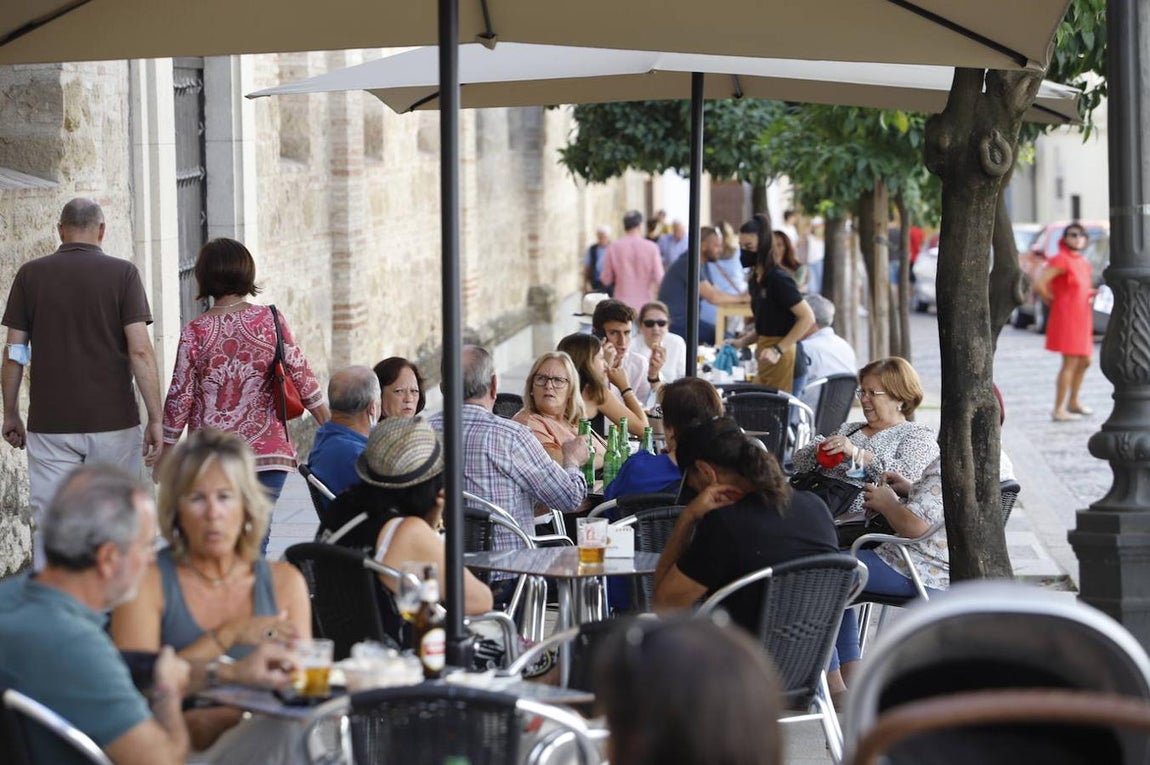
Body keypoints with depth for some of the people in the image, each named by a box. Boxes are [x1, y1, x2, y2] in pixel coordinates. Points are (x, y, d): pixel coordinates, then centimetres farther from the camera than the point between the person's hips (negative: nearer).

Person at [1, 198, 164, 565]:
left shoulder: (30, 274, 2)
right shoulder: (122, 273, -3)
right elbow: (140, 351, -10)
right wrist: (155, 419, -7)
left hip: (50, 423, 1)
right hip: (114, 421, -1)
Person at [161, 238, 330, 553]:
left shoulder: (194, 332, -4)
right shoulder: (271, 320, -2)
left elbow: (180, 396, -1)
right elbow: (300, 374, 3)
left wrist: (166, 449, 11)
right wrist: (330, 425, 15)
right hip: (268, 452, 0)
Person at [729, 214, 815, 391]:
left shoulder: (778, 279, -14)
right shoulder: (755, 280, 12)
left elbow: (807, 318, -17)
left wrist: (778, 350, -20)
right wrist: (742, 342, 7)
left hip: (780, 358, -8)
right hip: (765, 357, 8)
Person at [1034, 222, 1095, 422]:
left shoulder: (1084, 263, 14)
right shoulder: (1061, 261, -13)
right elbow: (1039, 285, -21)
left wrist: (1094, 293, 6)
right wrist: (1053, 302, -9)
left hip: (1082, 319, 9)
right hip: (1066, 317, -9)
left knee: (1084, 361, 17)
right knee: (1070, 363, -11)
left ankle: (1073, 402, 31)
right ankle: (1058, 410, -9)